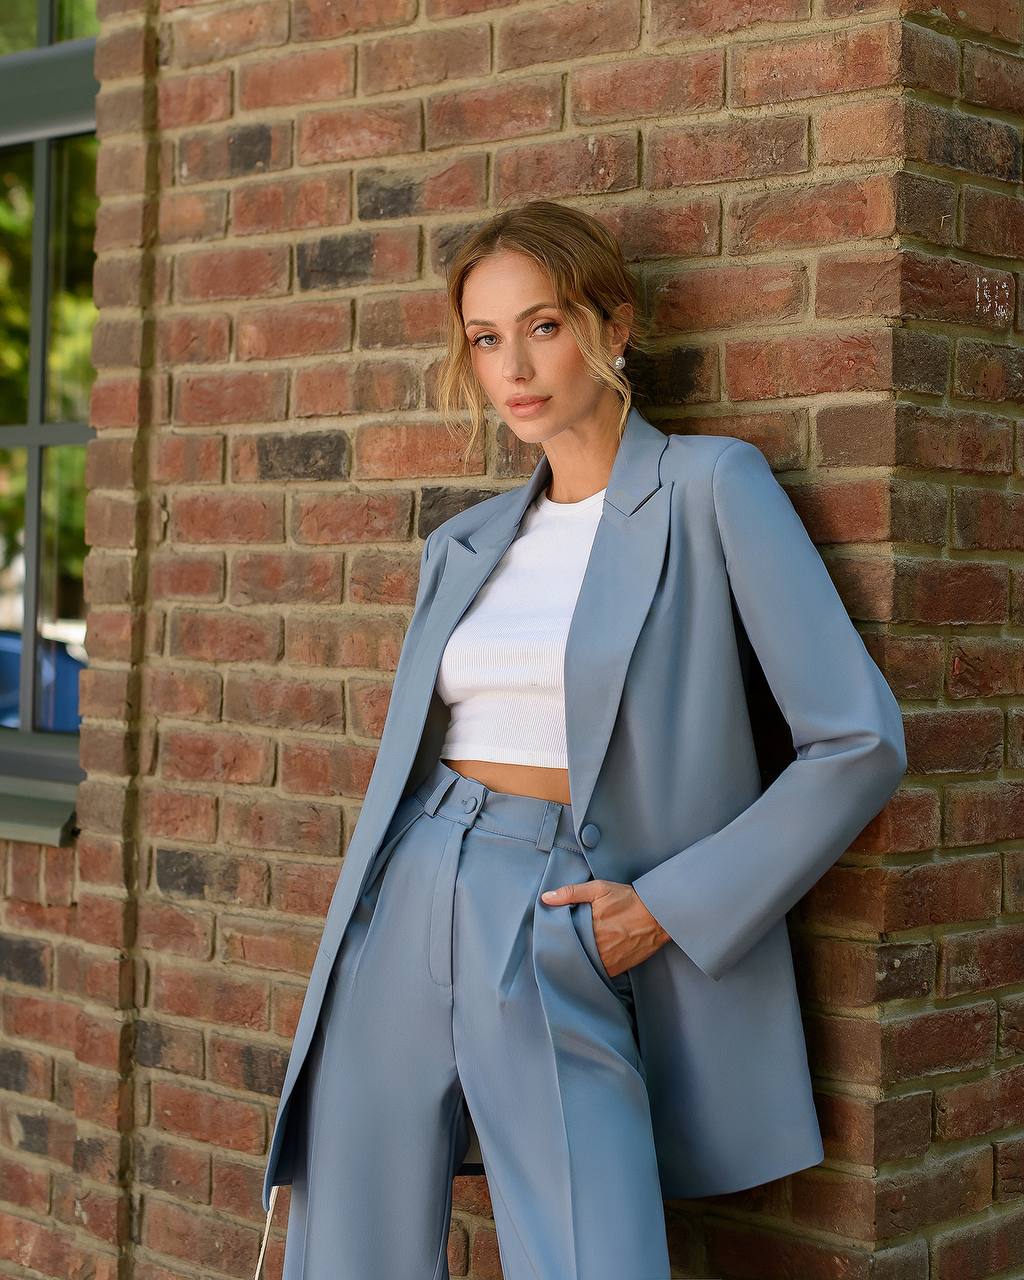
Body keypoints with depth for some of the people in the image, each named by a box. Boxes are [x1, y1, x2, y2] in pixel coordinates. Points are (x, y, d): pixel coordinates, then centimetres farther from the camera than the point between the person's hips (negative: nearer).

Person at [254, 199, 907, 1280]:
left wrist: (668, 906, -8)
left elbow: (858, 743, -6)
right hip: (401, 921, 5)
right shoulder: (464, 545, 15)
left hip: (561, 953, -5)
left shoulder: (711, 488, -1)